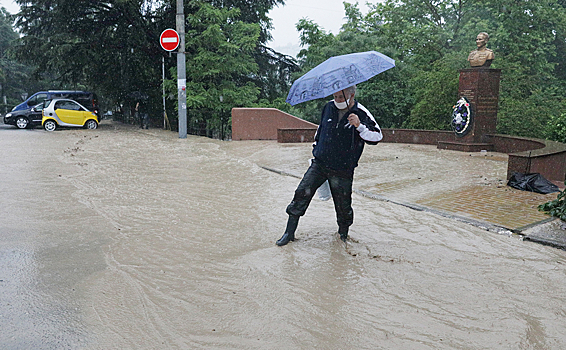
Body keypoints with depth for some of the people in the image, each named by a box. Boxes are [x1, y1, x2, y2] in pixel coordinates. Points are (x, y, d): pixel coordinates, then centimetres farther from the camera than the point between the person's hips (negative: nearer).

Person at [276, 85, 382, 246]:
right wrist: (315, 147, 25)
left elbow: (377, 136, -15)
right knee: (302, 193, -5)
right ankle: (289, 232, 7)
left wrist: (359, 126, -29)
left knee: (343, 207, 4)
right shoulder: (329, 107, 5)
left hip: (342, 171, -3)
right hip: (319, 164, 3)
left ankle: (344, 235, 31)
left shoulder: (361, 114, -9)